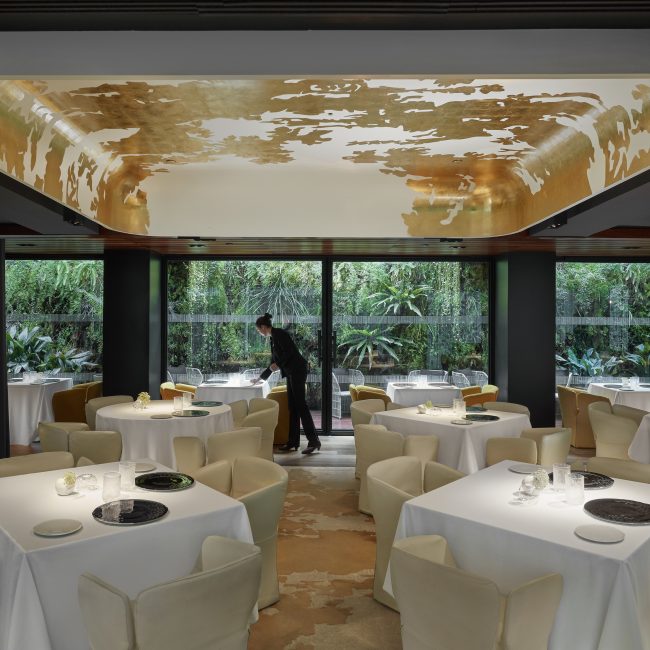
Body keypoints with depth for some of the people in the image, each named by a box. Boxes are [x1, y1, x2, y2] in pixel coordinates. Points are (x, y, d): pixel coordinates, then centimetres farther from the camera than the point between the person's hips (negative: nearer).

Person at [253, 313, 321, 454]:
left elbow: (289, 352, -20)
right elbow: (274, 362, 27)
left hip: (297, 370, -10)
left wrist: (278, 364, -10)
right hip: (291, 372, 10)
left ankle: (313, 441, -12)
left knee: (300, 404, -12)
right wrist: (260, 378, 33)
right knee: (292, 406, 9)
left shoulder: (279, 333, -9)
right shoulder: (273, 338, 19)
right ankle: (293, 441, 12)